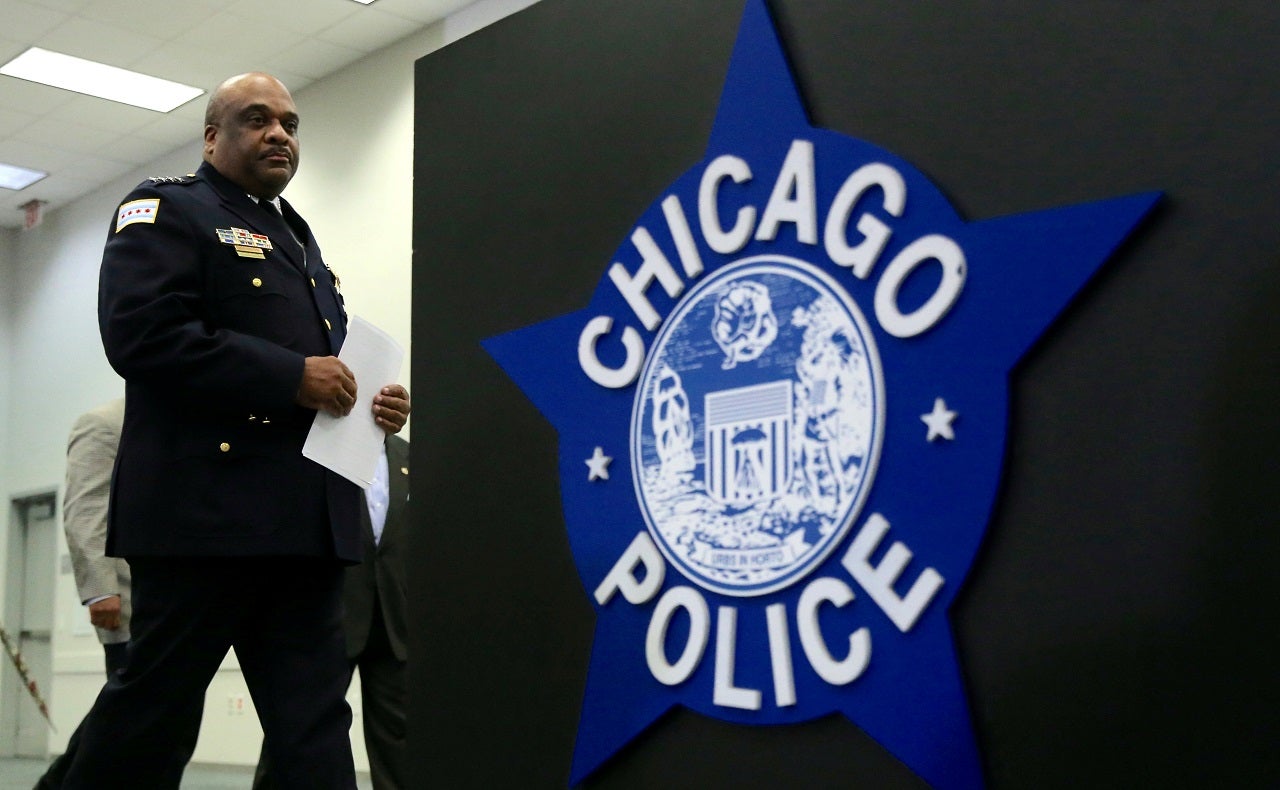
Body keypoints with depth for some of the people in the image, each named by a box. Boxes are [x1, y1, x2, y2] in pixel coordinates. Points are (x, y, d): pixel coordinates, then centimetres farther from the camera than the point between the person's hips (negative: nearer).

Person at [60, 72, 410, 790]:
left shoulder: (299, 240, 26)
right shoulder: (168, 210, 2)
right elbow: (140, 332, -16)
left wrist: (368, 406, 9)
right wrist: (292, 375, -17)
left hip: (308, 519, 8)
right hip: (206, 510, -7)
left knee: (315, 726, 4)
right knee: (153, 713, 1)